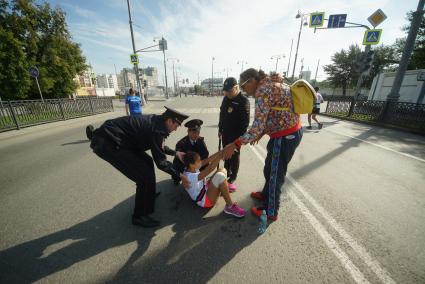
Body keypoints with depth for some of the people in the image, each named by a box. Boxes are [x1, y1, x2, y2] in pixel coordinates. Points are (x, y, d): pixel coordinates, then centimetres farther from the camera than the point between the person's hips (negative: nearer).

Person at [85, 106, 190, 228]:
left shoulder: (155, 121, 6)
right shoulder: (157, 129, -21)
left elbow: (158, 147, 21)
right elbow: (160, 162, -15)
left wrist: (175, 153, 20)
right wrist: (179, 175, -5)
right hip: (107, 143, -10)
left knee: (147, 162, 19)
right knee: (146, 177, -8)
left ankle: (148, 194, 40)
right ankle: (140, 216, 13)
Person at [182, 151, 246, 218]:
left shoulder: (191, 168, -7)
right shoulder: (190, 177, -32)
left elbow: (206, 161, -11)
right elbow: (209, 169, -41)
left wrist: (221, 151, -21)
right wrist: (220, 156, -39)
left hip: (205, 189, 9)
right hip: (205, 201, -9)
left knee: (222, 170, -2)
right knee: (220, 176, -33)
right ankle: (230, 207, -18)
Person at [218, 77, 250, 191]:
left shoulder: (243, 101, -16)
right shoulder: (226, 98, 7)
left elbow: (245, 121, -17)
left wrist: (241, 136, -19)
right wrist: (220, 129, 16)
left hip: (236, 135, -7)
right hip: (225, 133, 7)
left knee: (234, 156, 6)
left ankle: (232, 179, 22)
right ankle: (226, 172, 37)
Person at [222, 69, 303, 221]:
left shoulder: (263, 90, -20)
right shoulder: (271, 84, 10)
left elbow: (257, 127, -28)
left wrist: (235, 144, -25)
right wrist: (262, 133, 15)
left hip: (285, 137, -9)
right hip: (292, 131, 10)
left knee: (275, 174, 6)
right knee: (270, 168, 23)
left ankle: (270, 211, 28)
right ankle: (266, 194, 47)